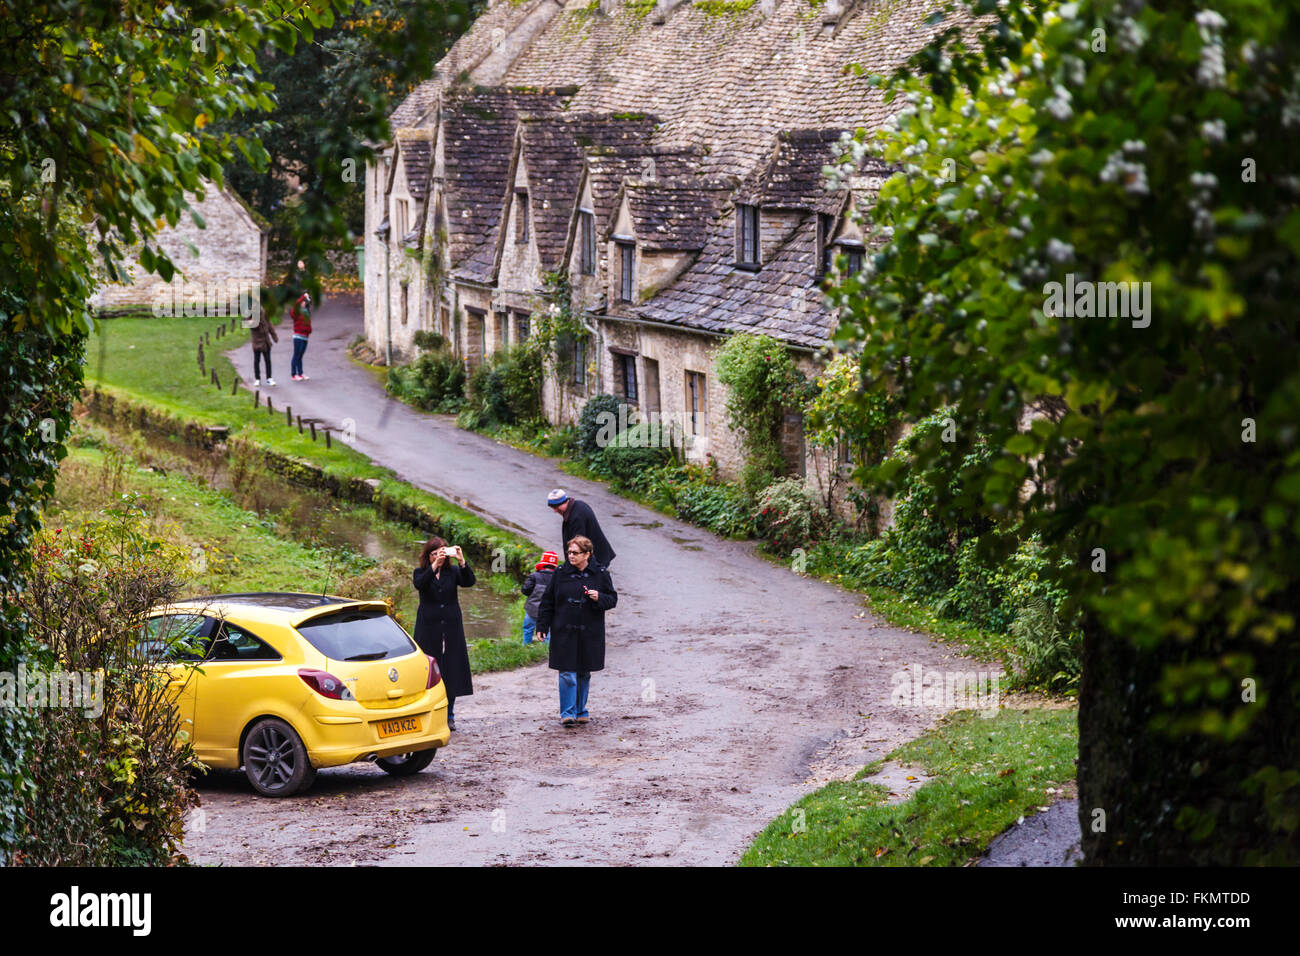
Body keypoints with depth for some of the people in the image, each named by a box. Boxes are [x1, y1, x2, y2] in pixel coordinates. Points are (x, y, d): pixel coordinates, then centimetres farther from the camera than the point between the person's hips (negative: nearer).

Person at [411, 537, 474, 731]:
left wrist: (462, 562, -29)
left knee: (452, 670, 3)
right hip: (429, 629, -2)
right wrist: (434, 566, -35)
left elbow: (469, 582, -12)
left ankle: (449, 716, 13)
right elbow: (419, 584, -20)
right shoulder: (421, 573, 3)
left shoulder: (453, 572, 7)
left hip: (451, 629, 2)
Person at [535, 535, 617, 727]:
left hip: (590, 634, 1)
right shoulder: (560, 574, 1)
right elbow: (547, 602, 6)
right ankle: (568, 713, -5)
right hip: (564, 632, -1)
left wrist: (599, 598, -15)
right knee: (567, 673, -8)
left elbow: (612, 599, 7)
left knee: (584, 673, 10)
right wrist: (542, 626, 2)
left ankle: (581, 711, 22)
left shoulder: (600, 574, 1)